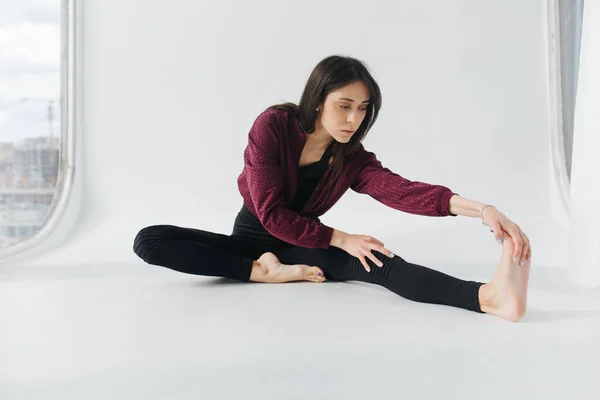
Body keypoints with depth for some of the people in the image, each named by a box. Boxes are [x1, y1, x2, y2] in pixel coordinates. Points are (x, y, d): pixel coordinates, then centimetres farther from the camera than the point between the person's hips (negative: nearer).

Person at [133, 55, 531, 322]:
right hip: (251, 237, 0)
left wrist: (478, 208, -47)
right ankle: (264, 271, -32)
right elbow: (270, 213, -22)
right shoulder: (273, 125, -20)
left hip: (299, 245, 1)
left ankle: (489, 296, -53)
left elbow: (404, 190, -31)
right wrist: (340, 239, -25)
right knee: (149, 241, -25)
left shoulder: (353, 159, -12)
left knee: (379, 261, -30)